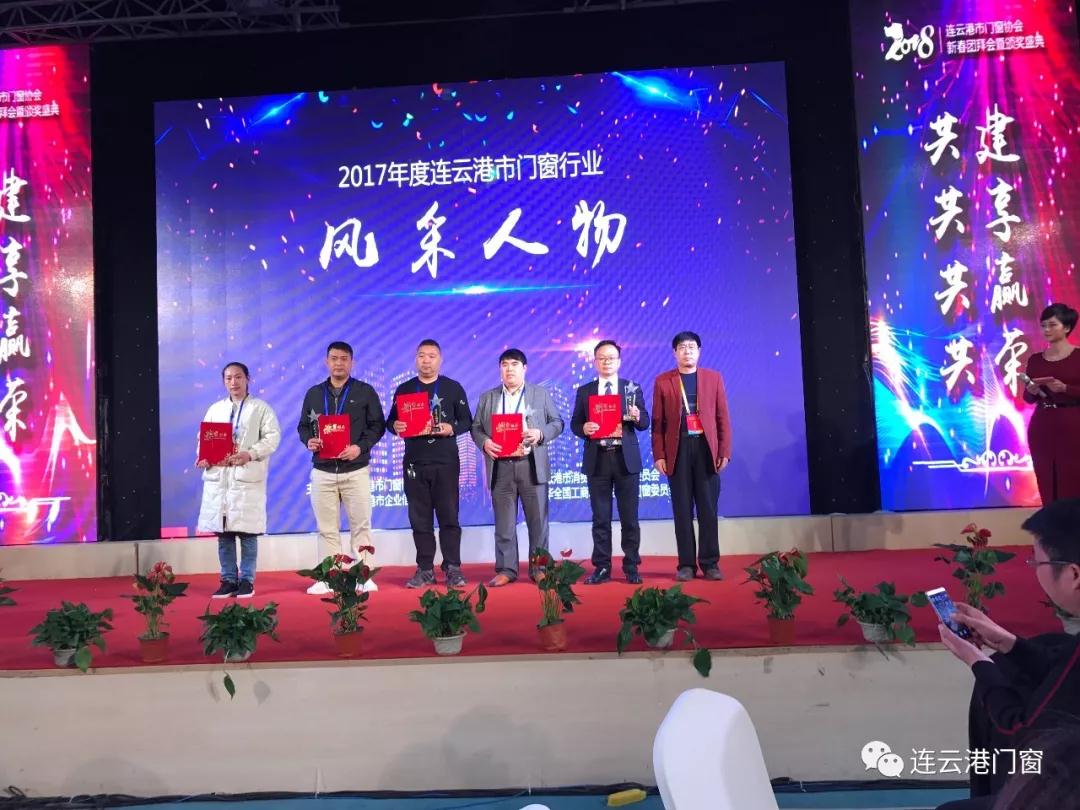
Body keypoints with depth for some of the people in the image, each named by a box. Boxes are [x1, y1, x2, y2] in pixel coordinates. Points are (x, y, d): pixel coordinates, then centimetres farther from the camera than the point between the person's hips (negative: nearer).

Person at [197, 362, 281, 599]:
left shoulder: (261, 408, 4)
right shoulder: (215, 409, 18)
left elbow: (272, 437, -5)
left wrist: (250, 454, -18)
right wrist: (203, 457, -6)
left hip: (247, 477, -4)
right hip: (218, 477, 4)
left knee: (247, 532, -2)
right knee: (223, 533, 6)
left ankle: (247, 580, 7)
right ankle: (228, 580, 14)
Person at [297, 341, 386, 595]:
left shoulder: (365, 392, 3)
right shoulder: (313, 393, 12)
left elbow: (377, 425, 0)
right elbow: (303, 426, 15)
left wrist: (360, 446, -16)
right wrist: (308, 441, -7)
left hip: (356, 470, -2)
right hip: (322, 471, 2)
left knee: (360, 525, 1)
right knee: (327, 528, 6)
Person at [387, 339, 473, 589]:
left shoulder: (453, 388, 5)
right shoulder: (404, 389, 11)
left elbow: (466, 421, 4)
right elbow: (391, 420, 12)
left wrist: (452, 429, -15)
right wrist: (395, 426, -11)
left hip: (446, 462, -2)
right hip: (414, 463, 2)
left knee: (449, 516, -2)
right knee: (420, 519, 5)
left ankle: (453, 568, 5)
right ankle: (425, 570, 12)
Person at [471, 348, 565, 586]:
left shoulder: (541, 394, 8)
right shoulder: (487, 397, 13)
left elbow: (557, 422, 6)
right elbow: (476, 427, 11)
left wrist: (541, 434, -13)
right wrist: (484, 442, -9)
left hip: (532, 466, -1)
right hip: (500, 467, 1)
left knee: (538, 520, 3)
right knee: (504, 523, 4)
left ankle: (539, 568, 13)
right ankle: (505, 570, 12)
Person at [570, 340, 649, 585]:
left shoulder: (632, 388, 6)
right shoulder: (584, 391, 8)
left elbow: (645, 423, 3)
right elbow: (574, 423, 6)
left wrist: (637, 417, -19)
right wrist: (584, 428, -16)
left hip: (626, 458, 0)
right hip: (597, 459, 1)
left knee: (629, 517, 4)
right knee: (600, 518, 5)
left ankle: (631, 567, 13)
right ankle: (602, 567, 12)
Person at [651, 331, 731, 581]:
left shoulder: (714, 378, 9)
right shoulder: (662, 381, 6)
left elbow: (723, 418, 6)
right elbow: (658, 422, 3)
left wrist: (725, 451, -2)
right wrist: (659, 455, -4)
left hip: (706, 448, 1)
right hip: (678, 450, 0)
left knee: (708, 508, 3)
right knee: (682, 509, 3)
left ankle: (710, 563, 11)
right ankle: (686, 564, 10)